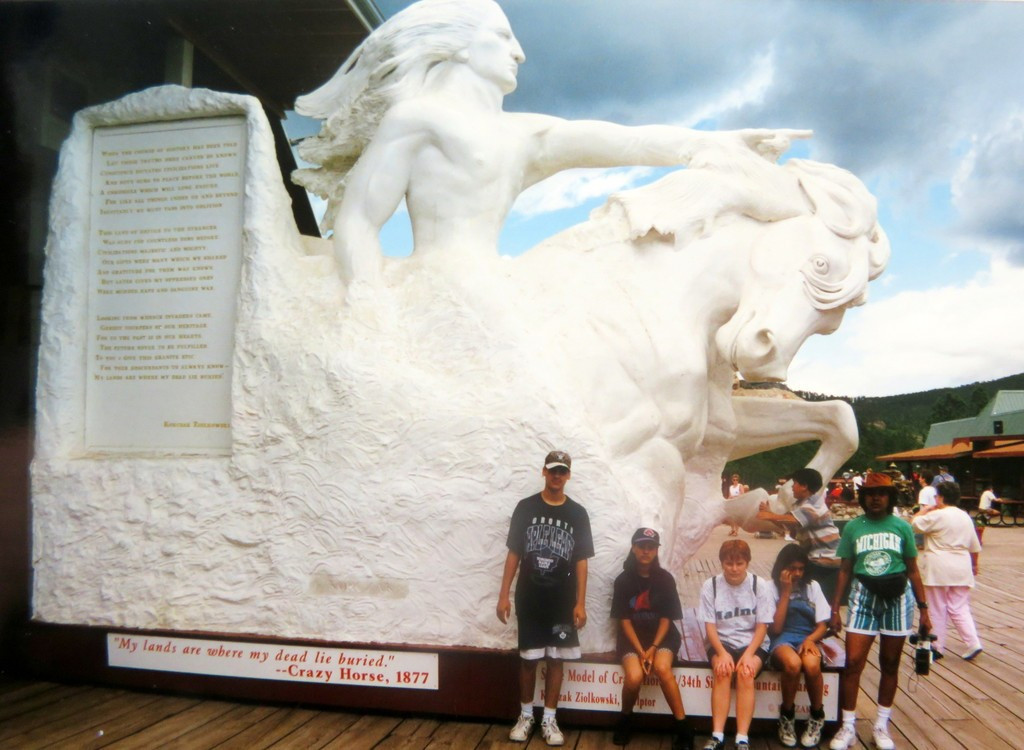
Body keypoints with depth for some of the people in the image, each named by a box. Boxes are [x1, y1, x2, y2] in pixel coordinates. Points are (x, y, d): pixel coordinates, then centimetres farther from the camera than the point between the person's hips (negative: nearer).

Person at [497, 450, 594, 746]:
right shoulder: (525, 507, -1)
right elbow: (513, 554, 1)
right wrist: (503, 595, -2)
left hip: (562, 602, 0)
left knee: (555, 659, 7)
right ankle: (526, 715, 25)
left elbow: (581, 562, 1)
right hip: (528, 600, 0)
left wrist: (580, 603, -4)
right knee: (528, 659, 8)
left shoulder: (578, 514, 0)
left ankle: (549, 719, 20)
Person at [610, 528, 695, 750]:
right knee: (634, 677, -28)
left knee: (662, 668, -32)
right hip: (632, 637, 0)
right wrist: (640, 651, -15)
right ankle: (625, 720, 2)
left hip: (662, 636, 0)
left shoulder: (665, 579, -3)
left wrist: (654, 647, -16)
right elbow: (624, 620, -4)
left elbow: (666, 618, -3)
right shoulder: (623, 580, -4)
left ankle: (683, 727, -17)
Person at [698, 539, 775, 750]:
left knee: (746, 673, -29)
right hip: (721, 641, 1)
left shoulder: (760, 586, -6)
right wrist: (722, 653, -20)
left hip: (753, 643, 0)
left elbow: (762, 626, -6)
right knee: (722, 671, -29)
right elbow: (710, 626, -4)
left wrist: (749, 654, -20)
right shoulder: (710, 586, -5)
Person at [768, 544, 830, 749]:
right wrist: (786, 592, -9)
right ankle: (787, 716, -11)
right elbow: (775, 629, -7)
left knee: (811, 665, -35)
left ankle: (817, 717, -7)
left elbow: (822, 625, 8)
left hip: (808, 638, 2)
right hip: (783, 640, -2)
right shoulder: (772, 588, 1)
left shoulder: (813, 586, 10)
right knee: (793, 663, -38)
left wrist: (810, 639, -15)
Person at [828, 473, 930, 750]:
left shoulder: (902, 527, 2)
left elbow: (913, 571, 7)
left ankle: (882, 725, 24)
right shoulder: (853, 527, 2)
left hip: (897, 597, 0)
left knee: (890, 664, 10)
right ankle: (848, 727, 7)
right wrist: (835, 607, 4)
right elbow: (845, 570, 7)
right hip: (863, 596, 0)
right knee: (853, 662, -5)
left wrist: (923, 609, 4)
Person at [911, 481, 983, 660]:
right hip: (961, 570, 6)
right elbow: (975, 546, 15)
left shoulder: (936, 516, -14)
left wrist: (925, 509, 7)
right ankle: (973, 643, 0)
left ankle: (938, 647, 13)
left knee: (938, 611, 5)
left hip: (938, 570, -6)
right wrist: (974, 565, 28)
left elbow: (914, 523, -6)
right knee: (960, 609, 12)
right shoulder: (965, 517, 9)